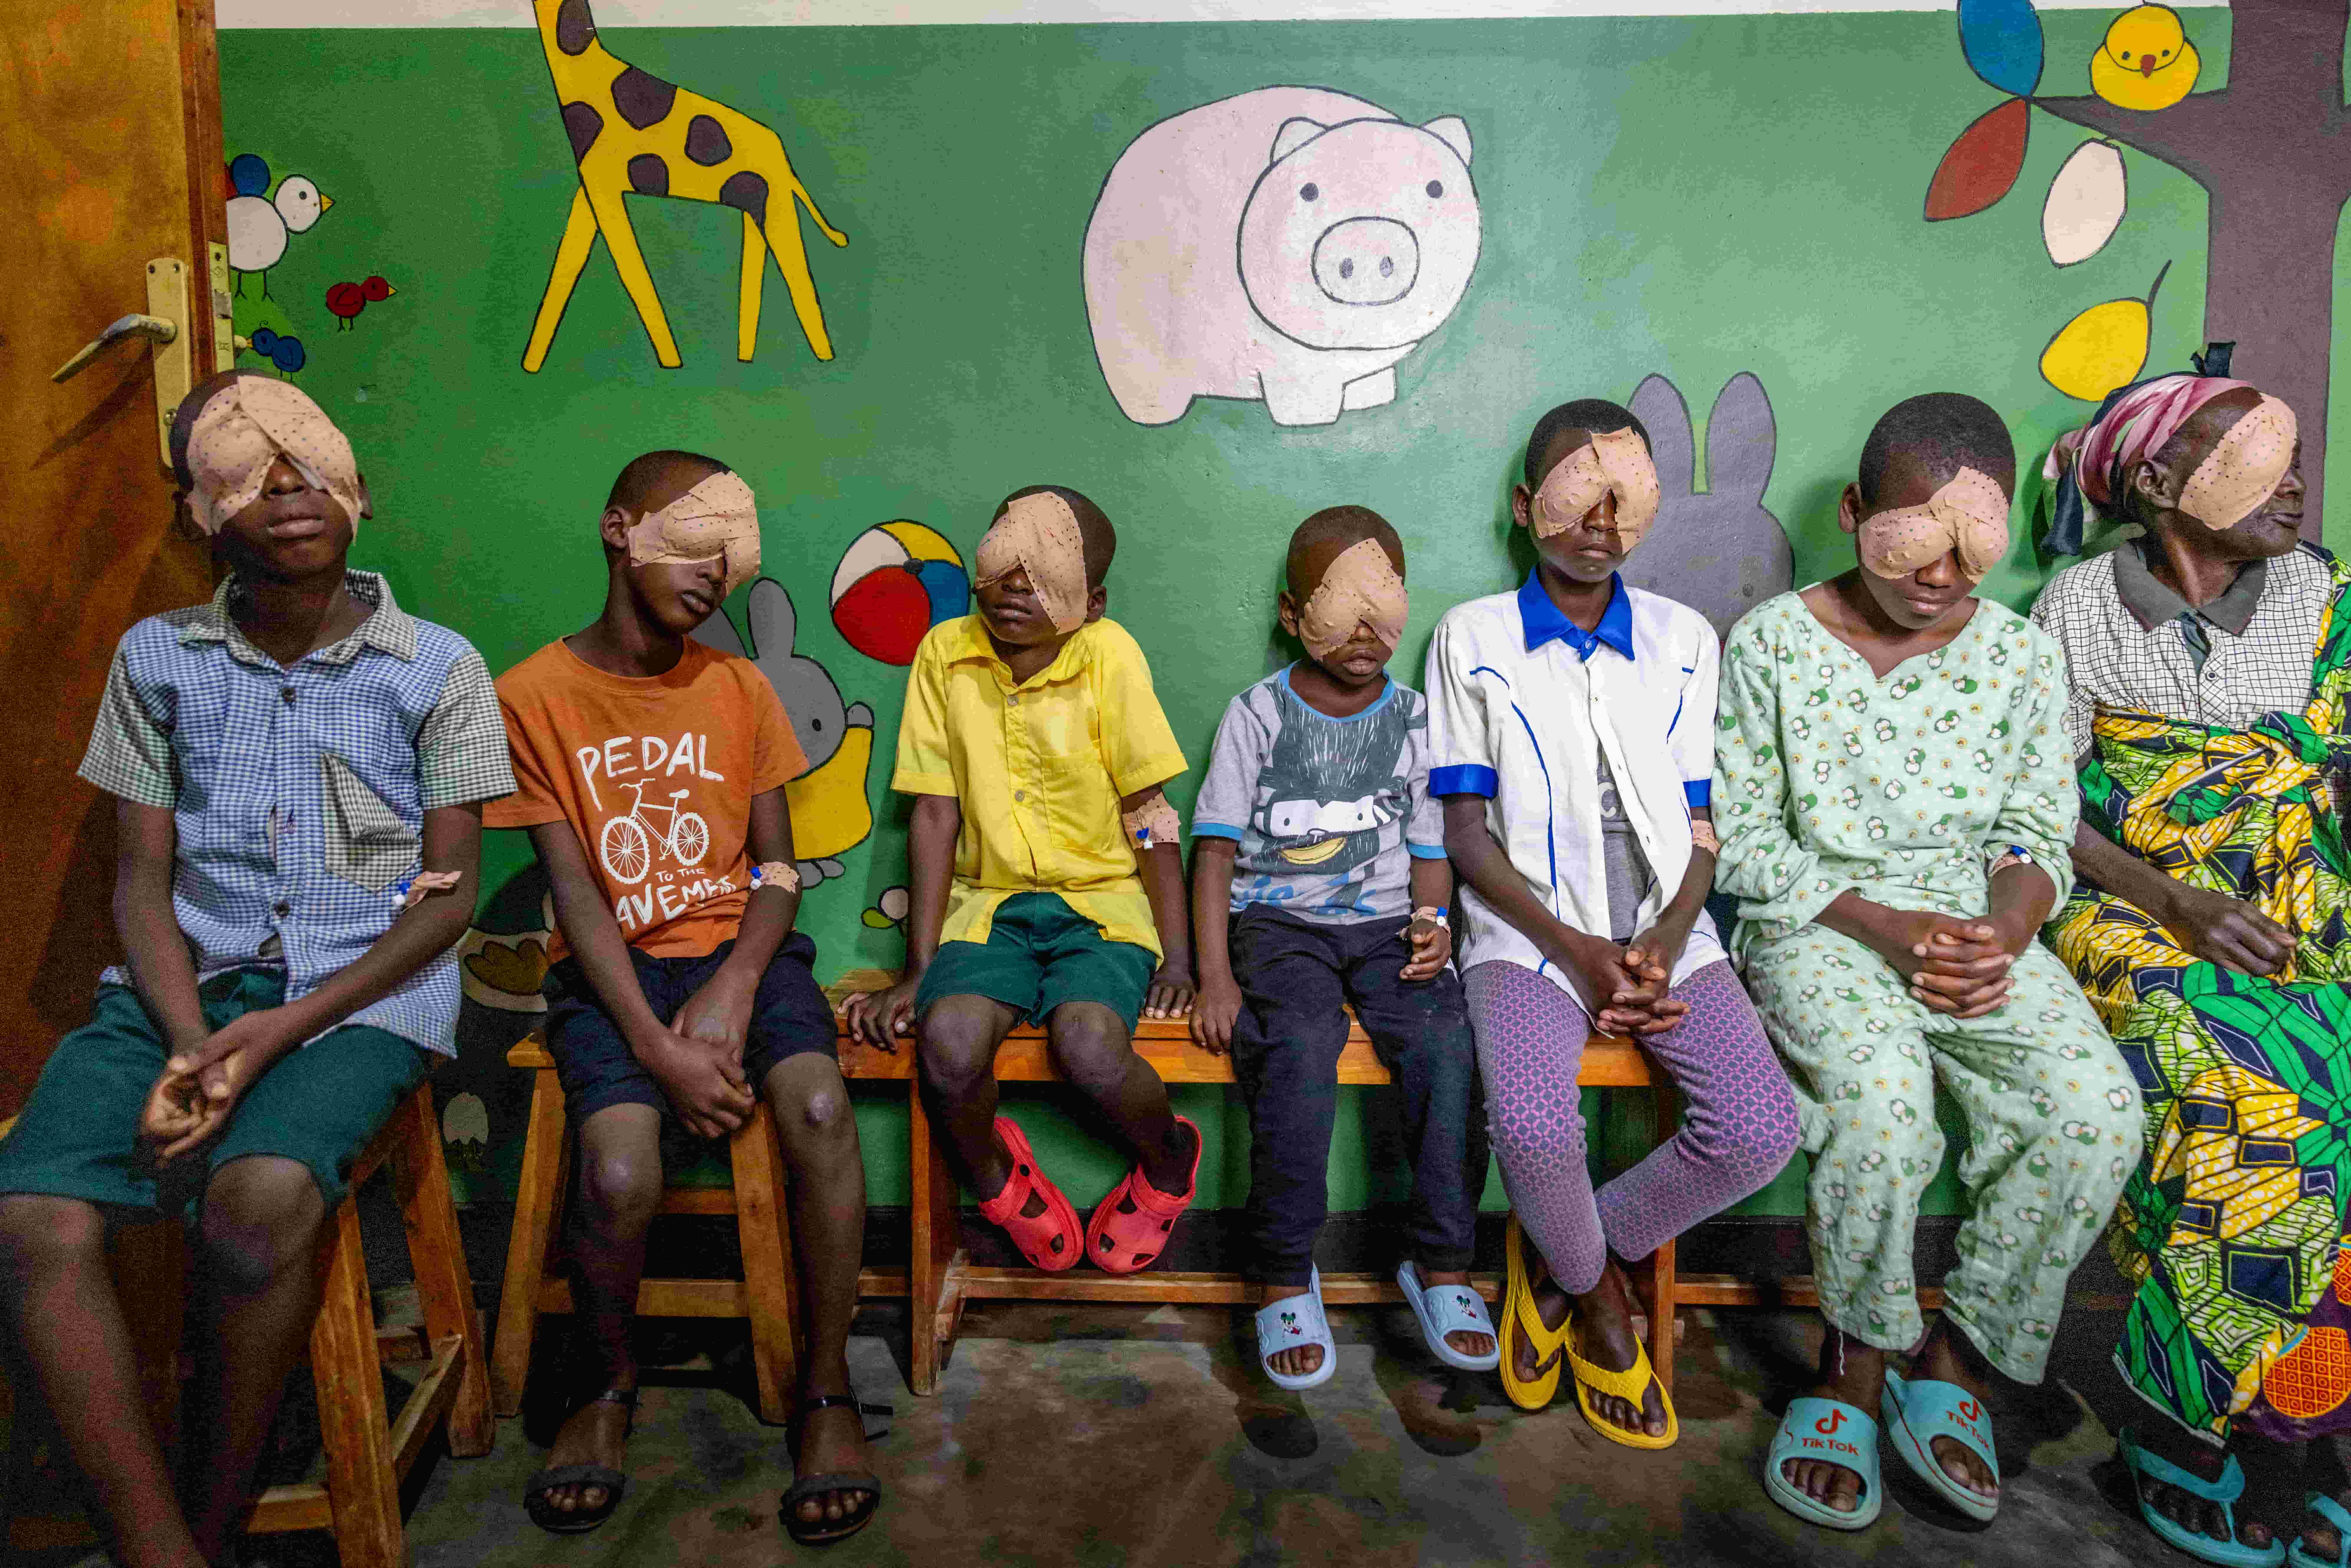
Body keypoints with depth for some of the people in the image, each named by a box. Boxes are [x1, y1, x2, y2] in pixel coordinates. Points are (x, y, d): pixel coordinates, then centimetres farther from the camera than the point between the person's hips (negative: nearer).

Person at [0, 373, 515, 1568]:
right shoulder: (158, 658, 11)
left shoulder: (436, 668, 3)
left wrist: (279, 1033, -13)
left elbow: (446, 894, 0)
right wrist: (189, 1042, -12)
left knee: (261, 1194, -32)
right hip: (188, 986, 3)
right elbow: (142, 878, 8)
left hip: (366, 994, -3)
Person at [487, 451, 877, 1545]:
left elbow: (777, 866, 5)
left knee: (820, 1109, -28)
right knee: (620, 1177, -27)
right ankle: (607, 1386, 7)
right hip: (612, 968, -2)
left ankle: (827, 1391, -9)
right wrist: (658, 1047, -17)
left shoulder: (739, 689, 7)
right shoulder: (534, 695, -1)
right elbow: (575, 891, -7)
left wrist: (736, 988, -14)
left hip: (737, 949, 2)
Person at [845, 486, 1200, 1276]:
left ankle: (1168, 1160, 7)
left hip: (1101, 902, -2)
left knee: (1090, 1047, -30)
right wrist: (917, 970, -3)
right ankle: (990, 1174, 9)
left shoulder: (1110, 655, -7)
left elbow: (1148, 812, -4)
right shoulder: (946, 653, -1)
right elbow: (935, 814, -1)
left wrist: (1177, 956, -9)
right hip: (988, 902, 2)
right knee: (948, 1046, -28)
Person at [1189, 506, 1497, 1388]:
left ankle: (1440, 1263, -8)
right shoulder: (1258, 714, 5)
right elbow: (1216, 847, 1)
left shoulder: (1415, 720, 12)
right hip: (1279, 921, -2)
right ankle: (1284, 1277, -15)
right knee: (1298, 1050, -32)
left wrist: (1433, 922, -9)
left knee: (1449, 1043, -26)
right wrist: (1215, 977, -10)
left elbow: (1431, 849, 14)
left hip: (1386, 923, 2)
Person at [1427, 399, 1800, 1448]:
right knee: (1534, 1124, -30)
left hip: (1665, 931, 3)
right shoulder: (1473, 638, 4)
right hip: (1531, 930, -3)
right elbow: (1467, 833, 0)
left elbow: (1702, 828, 9)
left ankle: (1560, 1260, 7)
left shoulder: (1684, 640, 12)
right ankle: (1596, 1293, 6)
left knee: (1760, 1129, -20)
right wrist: (1577, 950, -12)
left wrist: (1664, 945, -10)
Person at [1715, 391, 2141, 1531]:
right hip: (1816, 924, -3)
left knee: (2097, 1108, -22)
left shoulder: (2022, 657, 7)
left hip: (1977, 927, 4)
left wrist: (2005, 932, -14)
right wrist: (1883, 925, -16)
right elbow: (1741, 838, -4)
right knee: (1883, 1100, -33)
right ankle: (1856, 1361, -6)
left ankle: (1954, 1360, -2)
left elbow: (2036, 835, 9)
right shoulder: (1772, 641, -3)